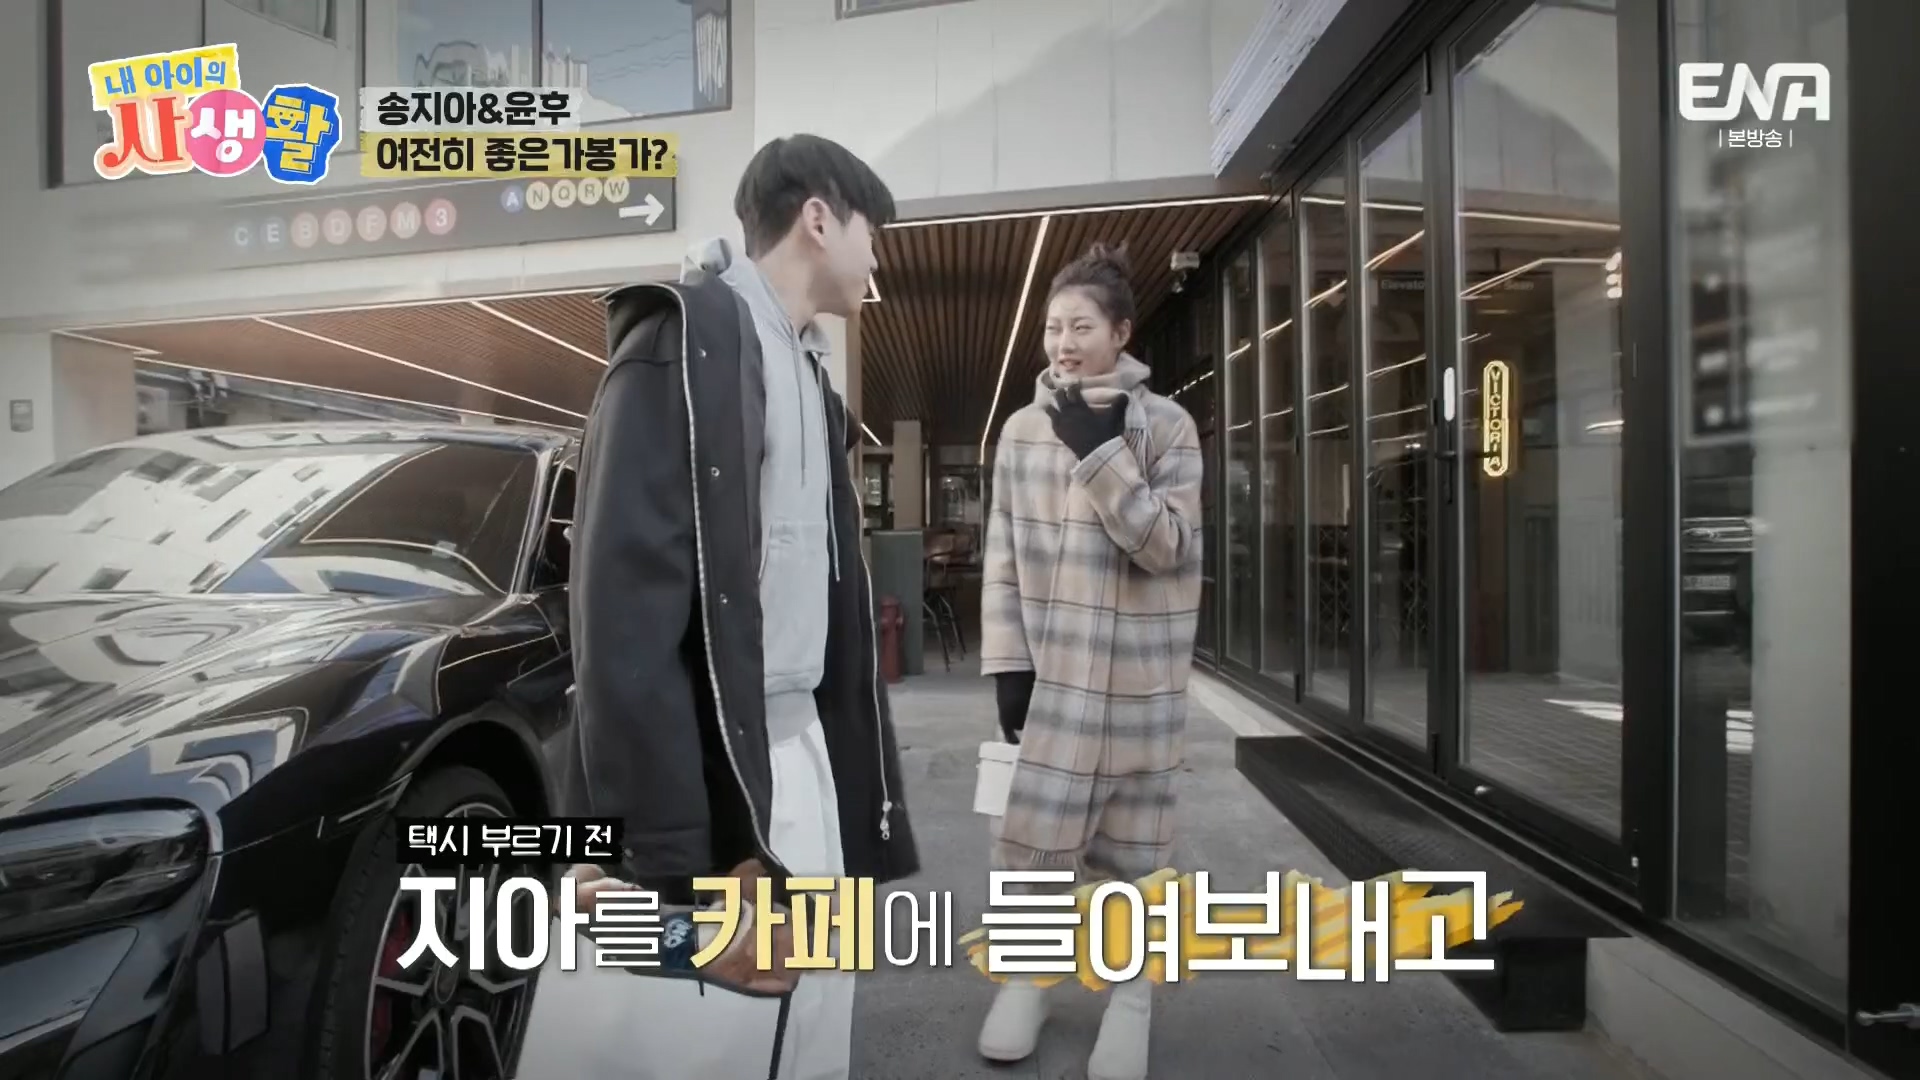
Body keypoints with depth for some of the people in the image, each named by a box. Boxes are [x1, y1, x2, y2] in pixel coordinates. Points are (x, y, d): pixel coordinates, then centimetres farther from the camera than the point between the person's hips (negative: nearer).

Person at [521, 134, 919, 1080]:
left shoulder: (812, 374, 17)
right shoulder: (687, 336, -10)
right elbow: (625, 604, -19)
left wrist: (857, 789, 14)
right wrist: (671, 858, -23)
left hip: (803, 760, 8)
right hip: (703, 774, -8)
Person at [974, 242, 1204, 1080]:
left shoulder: (1166, 426, -6)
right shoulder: (1022, 429, 2)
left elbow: (1168, 548, -15)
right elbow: (1004, 556, 3)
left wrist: (1101, 452, -21)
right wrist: (1007, 662, -2)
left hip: (1138, 671, -2)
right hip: (1054, 665, 2)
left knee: (1129, 835, 9)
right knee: (1034, 827, 6)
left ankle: (1130, 996, 28)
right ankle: (1026, 974, 29)